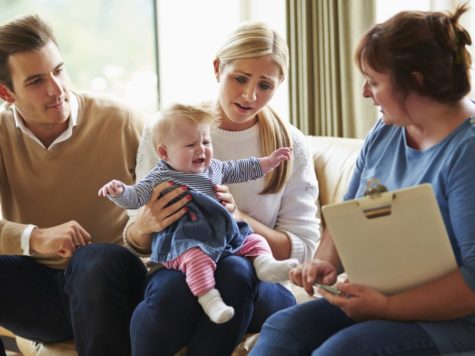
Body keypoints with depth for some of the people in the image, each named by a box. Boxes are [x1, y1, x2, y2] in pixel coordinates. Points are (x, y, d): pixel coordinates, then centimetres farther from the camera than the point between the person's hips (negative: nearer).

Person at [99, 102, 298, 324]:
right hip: (183, 239, -7)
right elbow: (135, 197, -4)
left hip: (222, 233, 7)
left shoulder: (215, 168, 19)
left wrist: (268, 162, 32)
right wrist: (119, 191, -26)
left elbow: (240, 169, 34)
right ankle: (209, 299, -46)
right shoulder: (161, 178, 1)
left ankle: (265, 264, -23)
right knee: (197, 256, -38)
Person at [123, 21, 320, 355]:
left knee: (234, 269, -36)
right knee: (173, 285, -38)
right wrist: (144, 226, -22)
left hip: (256, 285, 1)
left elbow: (302, 248, 0)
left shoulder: (291, 146, 2)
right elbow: (139, 244, 5)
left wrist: (239, 219, -18)